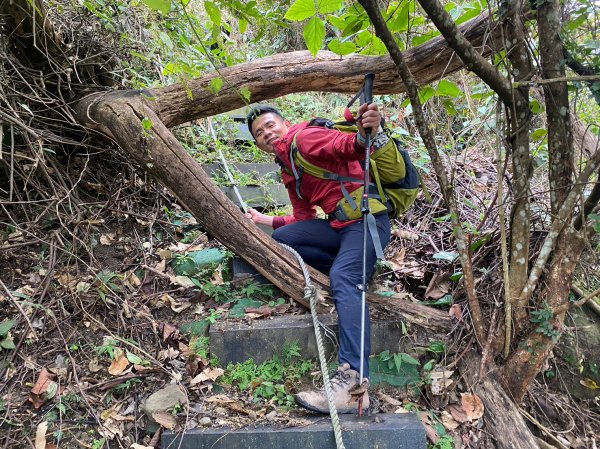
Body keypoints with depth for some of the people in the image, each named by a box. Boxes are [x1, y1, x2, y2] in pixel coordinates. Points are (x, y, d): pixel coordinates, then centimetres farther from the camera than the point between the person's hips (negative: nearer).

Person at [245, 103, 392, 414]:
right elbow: (304, 219, 22)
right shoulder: (288, 172, 21)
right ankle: (355, 272, -2)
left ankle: (354, 383, -40)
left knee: (343, 278, -32)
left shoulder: (303, 138, -4)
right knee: (281, 239, 0)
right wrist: (264, 220, 26)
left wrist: (365, 135, -47)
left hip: (367, 218, -9)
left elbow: (346, 145, -25)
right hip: (338, 225, 9)